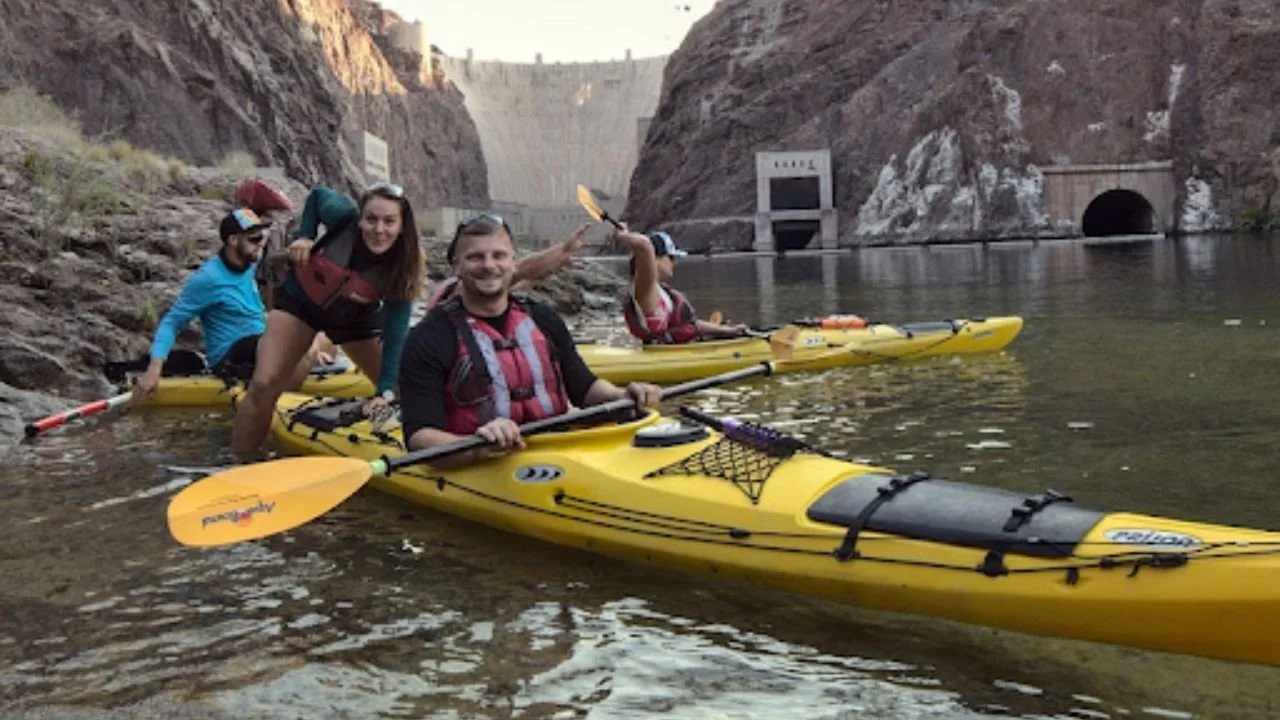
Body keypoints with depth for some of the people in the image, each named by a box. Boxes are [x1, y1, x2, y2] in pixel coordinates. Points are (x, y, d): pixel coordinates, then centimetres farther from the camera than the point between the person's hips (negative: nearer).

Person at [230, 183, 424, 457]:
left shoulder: (403, 266, -29)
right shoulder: (343, 214, -32)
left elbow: (395, 332, -29)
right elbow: (317, 194, -7)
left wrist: (386, 391, -36)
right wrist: (304, 236, -17)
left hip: (356, 317, 2)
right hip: (300, 301, -1)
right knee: (264, 385, -13)